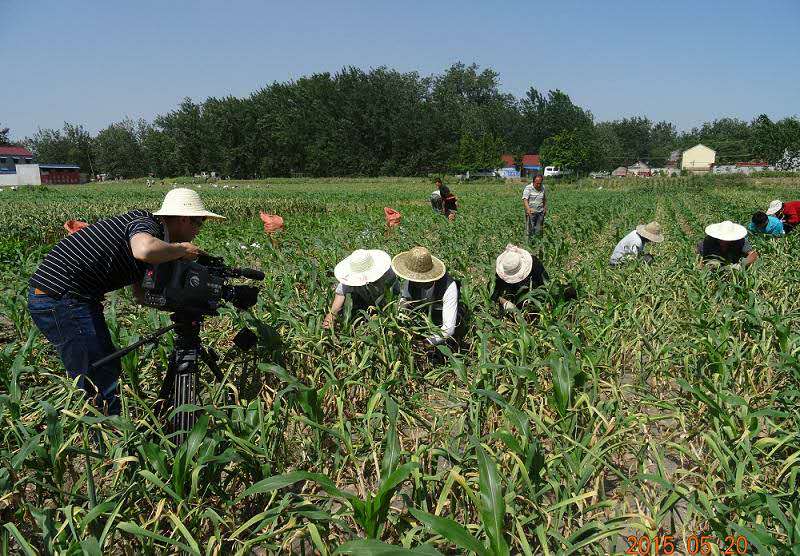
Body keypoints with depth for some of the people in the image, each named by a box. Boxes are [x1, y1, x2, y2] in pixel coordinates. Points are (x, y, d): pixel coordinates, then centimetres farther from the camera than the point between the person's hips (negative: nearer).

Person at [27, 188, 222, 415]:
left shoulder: (146, 226, 15)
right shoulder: (147, 224, -13)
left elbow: (142, 294, 17)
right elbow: (145, 249, -39)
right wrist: (181, 250, -20)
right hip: (59, 300, -10)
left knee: (109, 368, 18)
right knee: (100, 384, -7)